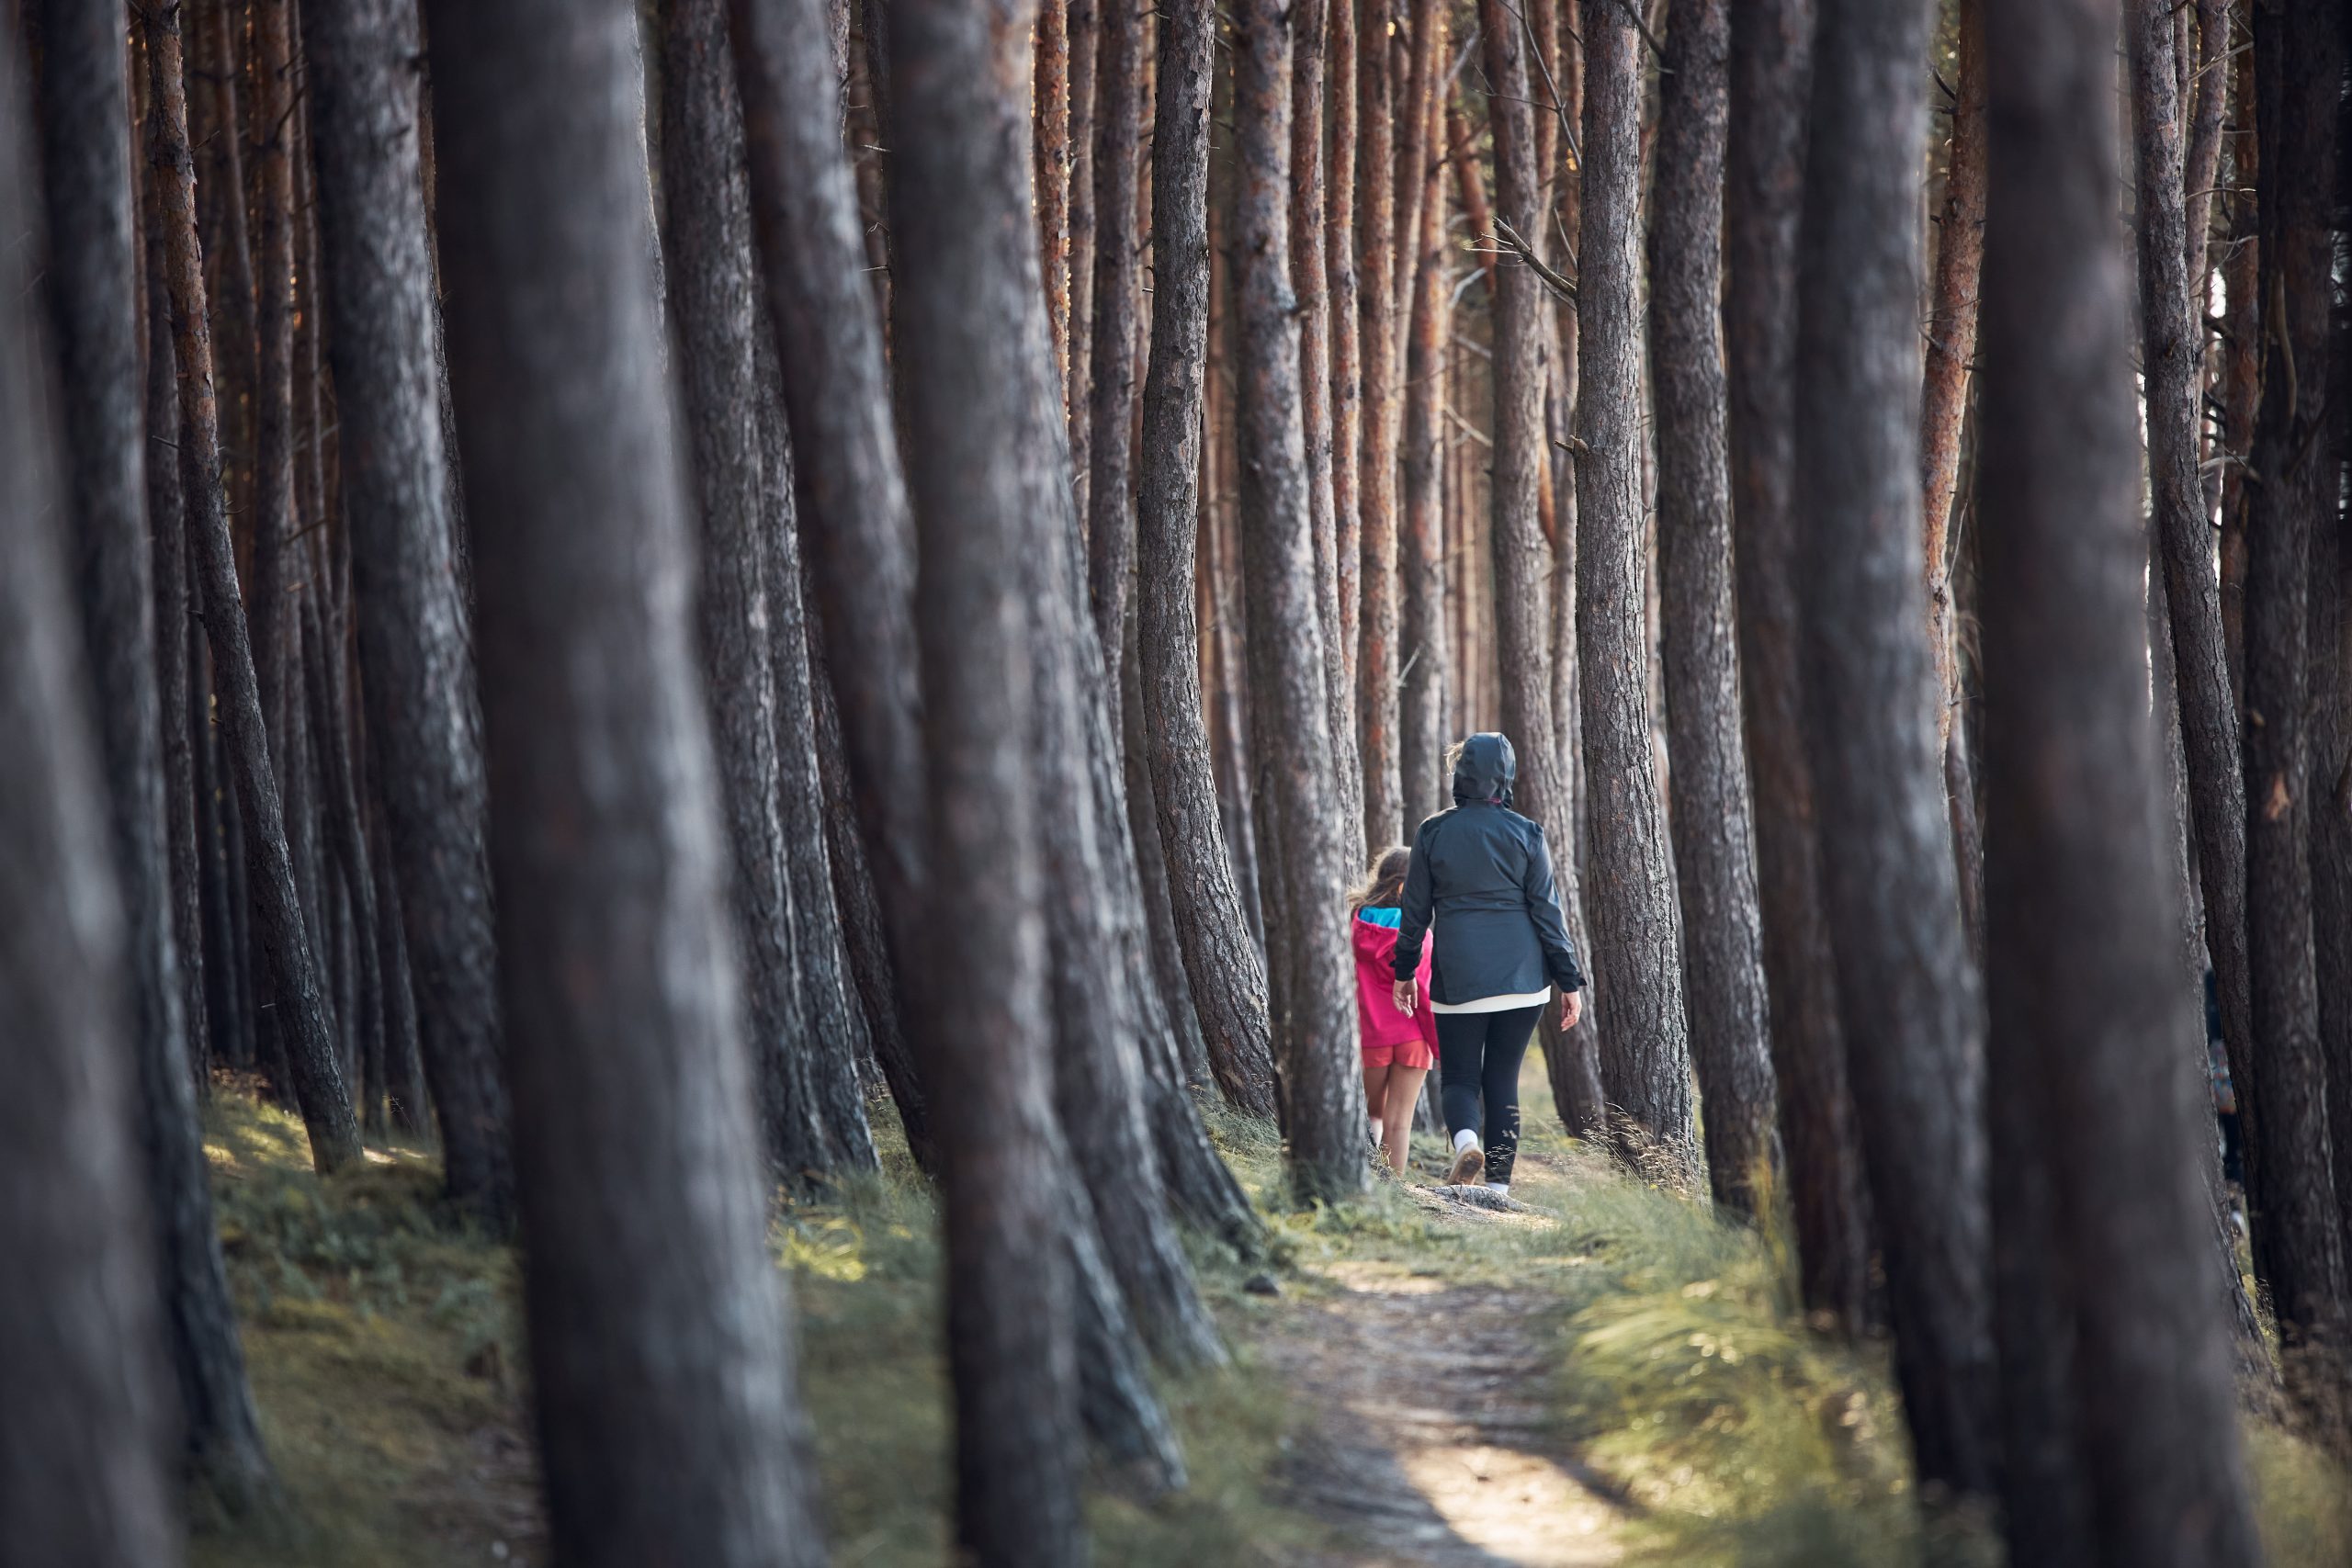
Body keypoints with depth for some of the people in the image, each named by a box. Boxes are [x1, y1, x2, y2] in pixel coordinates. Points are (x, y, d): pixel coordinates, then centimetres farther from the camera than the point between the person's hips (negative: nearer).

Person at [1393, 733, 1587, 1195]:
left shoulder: (1433, 832, -1)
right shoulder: (1525, 833, -1)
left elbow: (1415, 910, 5)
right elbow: (1548, 911, 0)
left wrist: (1404, 971, 18)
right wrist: (1569, 981, 5)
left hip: (1457, 978, -1)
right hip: (1521, 975, 1)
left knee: (1460, 1076, 8)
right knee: (1503, 1079, 10)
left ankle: (1466, 1136, -23)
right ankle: (1499, 1183, 6)